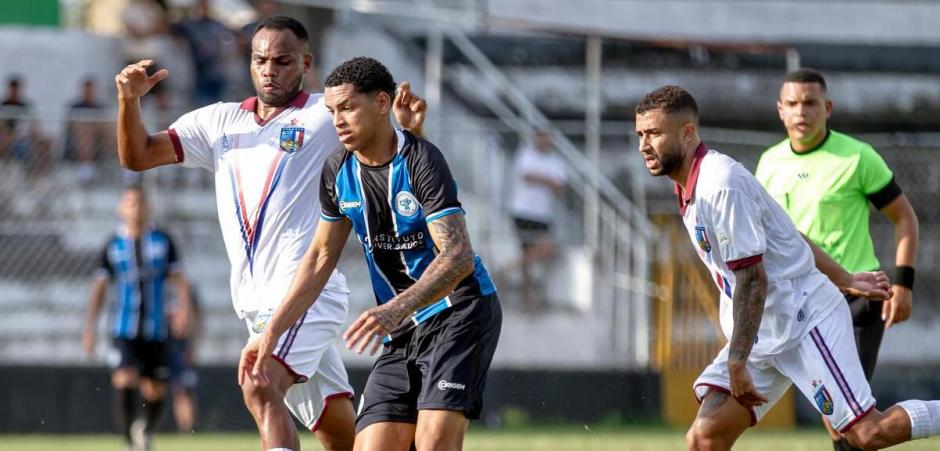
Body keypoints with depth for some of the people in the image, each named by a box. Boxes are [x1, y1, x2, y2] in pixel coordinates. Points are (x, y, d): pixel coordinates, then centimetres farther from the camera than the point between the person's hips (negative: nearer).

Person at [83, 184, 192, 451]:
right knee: (123, 381, -20)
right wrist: (89, 329, -1)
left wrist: (184, 310, -14)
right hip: (124, 329, -1)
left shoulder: (163, 241, 5)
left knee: (155, 392, 3)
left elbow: (178, 279, 5)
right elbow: (99, 289, 7)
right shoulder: (113, 246, 5)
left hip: (156, 329, 1)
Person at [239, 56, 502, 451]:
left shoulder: (421, 161, -17)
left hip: (460, 312, -7)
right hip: (402, 331, 7)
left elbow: (458, 257, -26)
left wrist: (396, 308, -39)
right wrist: (272, 331, 11)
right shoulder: (338, 172, 5)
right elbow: (320, 257, 17)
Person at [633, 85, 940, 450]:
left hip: (805, 318, -9)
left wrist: (737, 363, -21)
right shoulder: (691, 186, 11)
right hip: (765, 335, 9)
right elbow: (787, 234, 20)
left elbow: (752, 281, -21)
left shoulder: (720, 185, -19)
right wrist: (843, 280, 27)